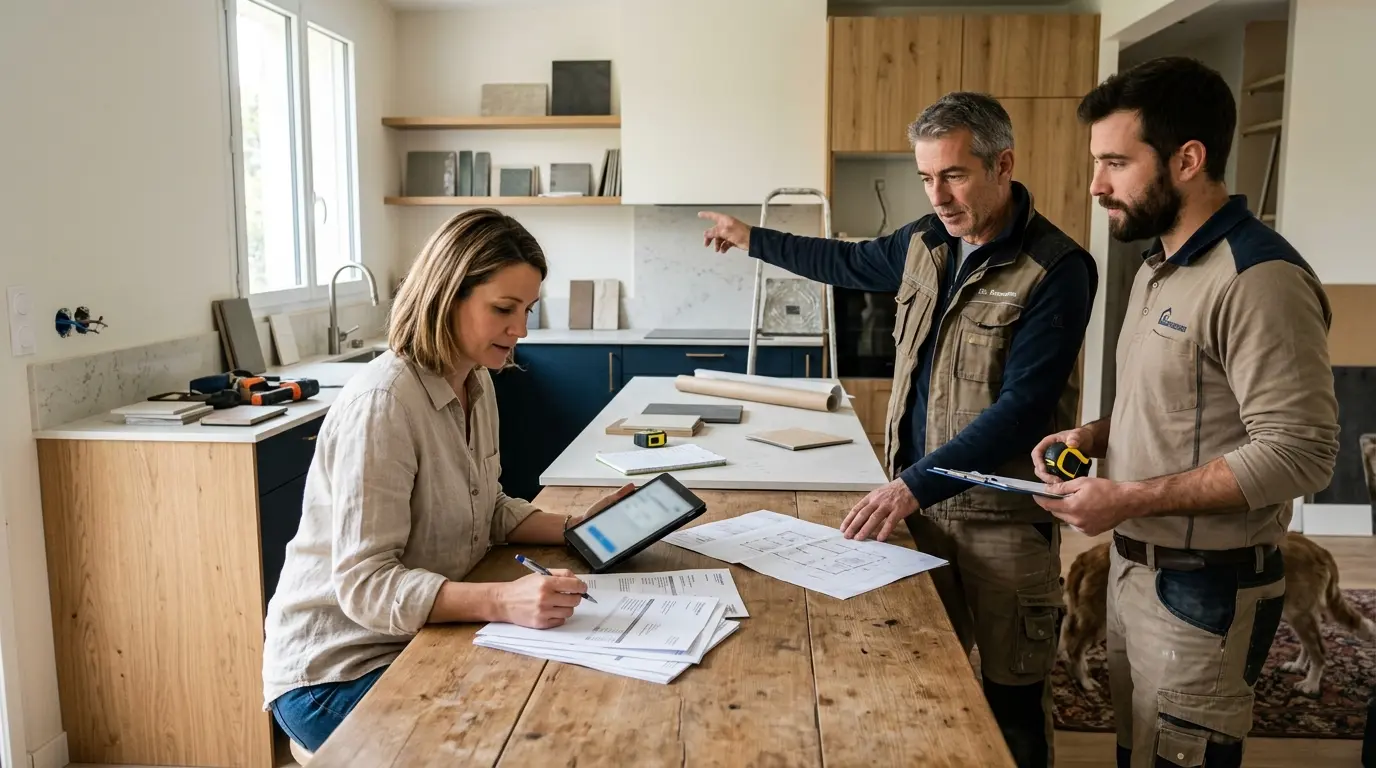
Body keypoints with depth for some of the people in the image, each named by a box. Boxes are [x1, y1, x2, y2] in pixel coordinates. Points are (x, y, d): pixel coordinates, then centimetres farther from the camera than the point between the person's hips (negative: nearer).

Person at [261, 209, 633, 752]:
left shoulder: (476, 385, 3)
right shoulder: (382, 402, -25)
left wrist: (572, 529, -3)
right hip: (337, 672, -7)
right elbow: (364, 585, -27)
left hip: (419, 641, 8)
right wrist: (502, 601, -39)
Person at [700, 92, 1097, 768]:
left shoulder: (1056, 269, -16)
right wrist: (751, 240, 32)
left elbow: (1021, 410, -22)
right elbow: (852, 263, 26)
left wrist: (915, 483, -28)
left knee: (1012, 698, 8)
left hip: (1003, 515, -5)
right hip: (920, 499, 6)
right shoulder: (927, 241, 5)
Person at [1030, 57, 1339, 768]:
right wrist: (1095, 435, 1)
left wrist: (1132, 499, -25)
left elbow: (1298, 452, -24)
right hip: (1134, 567, 9)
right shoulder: (1159, 265, 10)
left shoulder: (1260, 279, -20)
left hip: (1205, 589, -9)